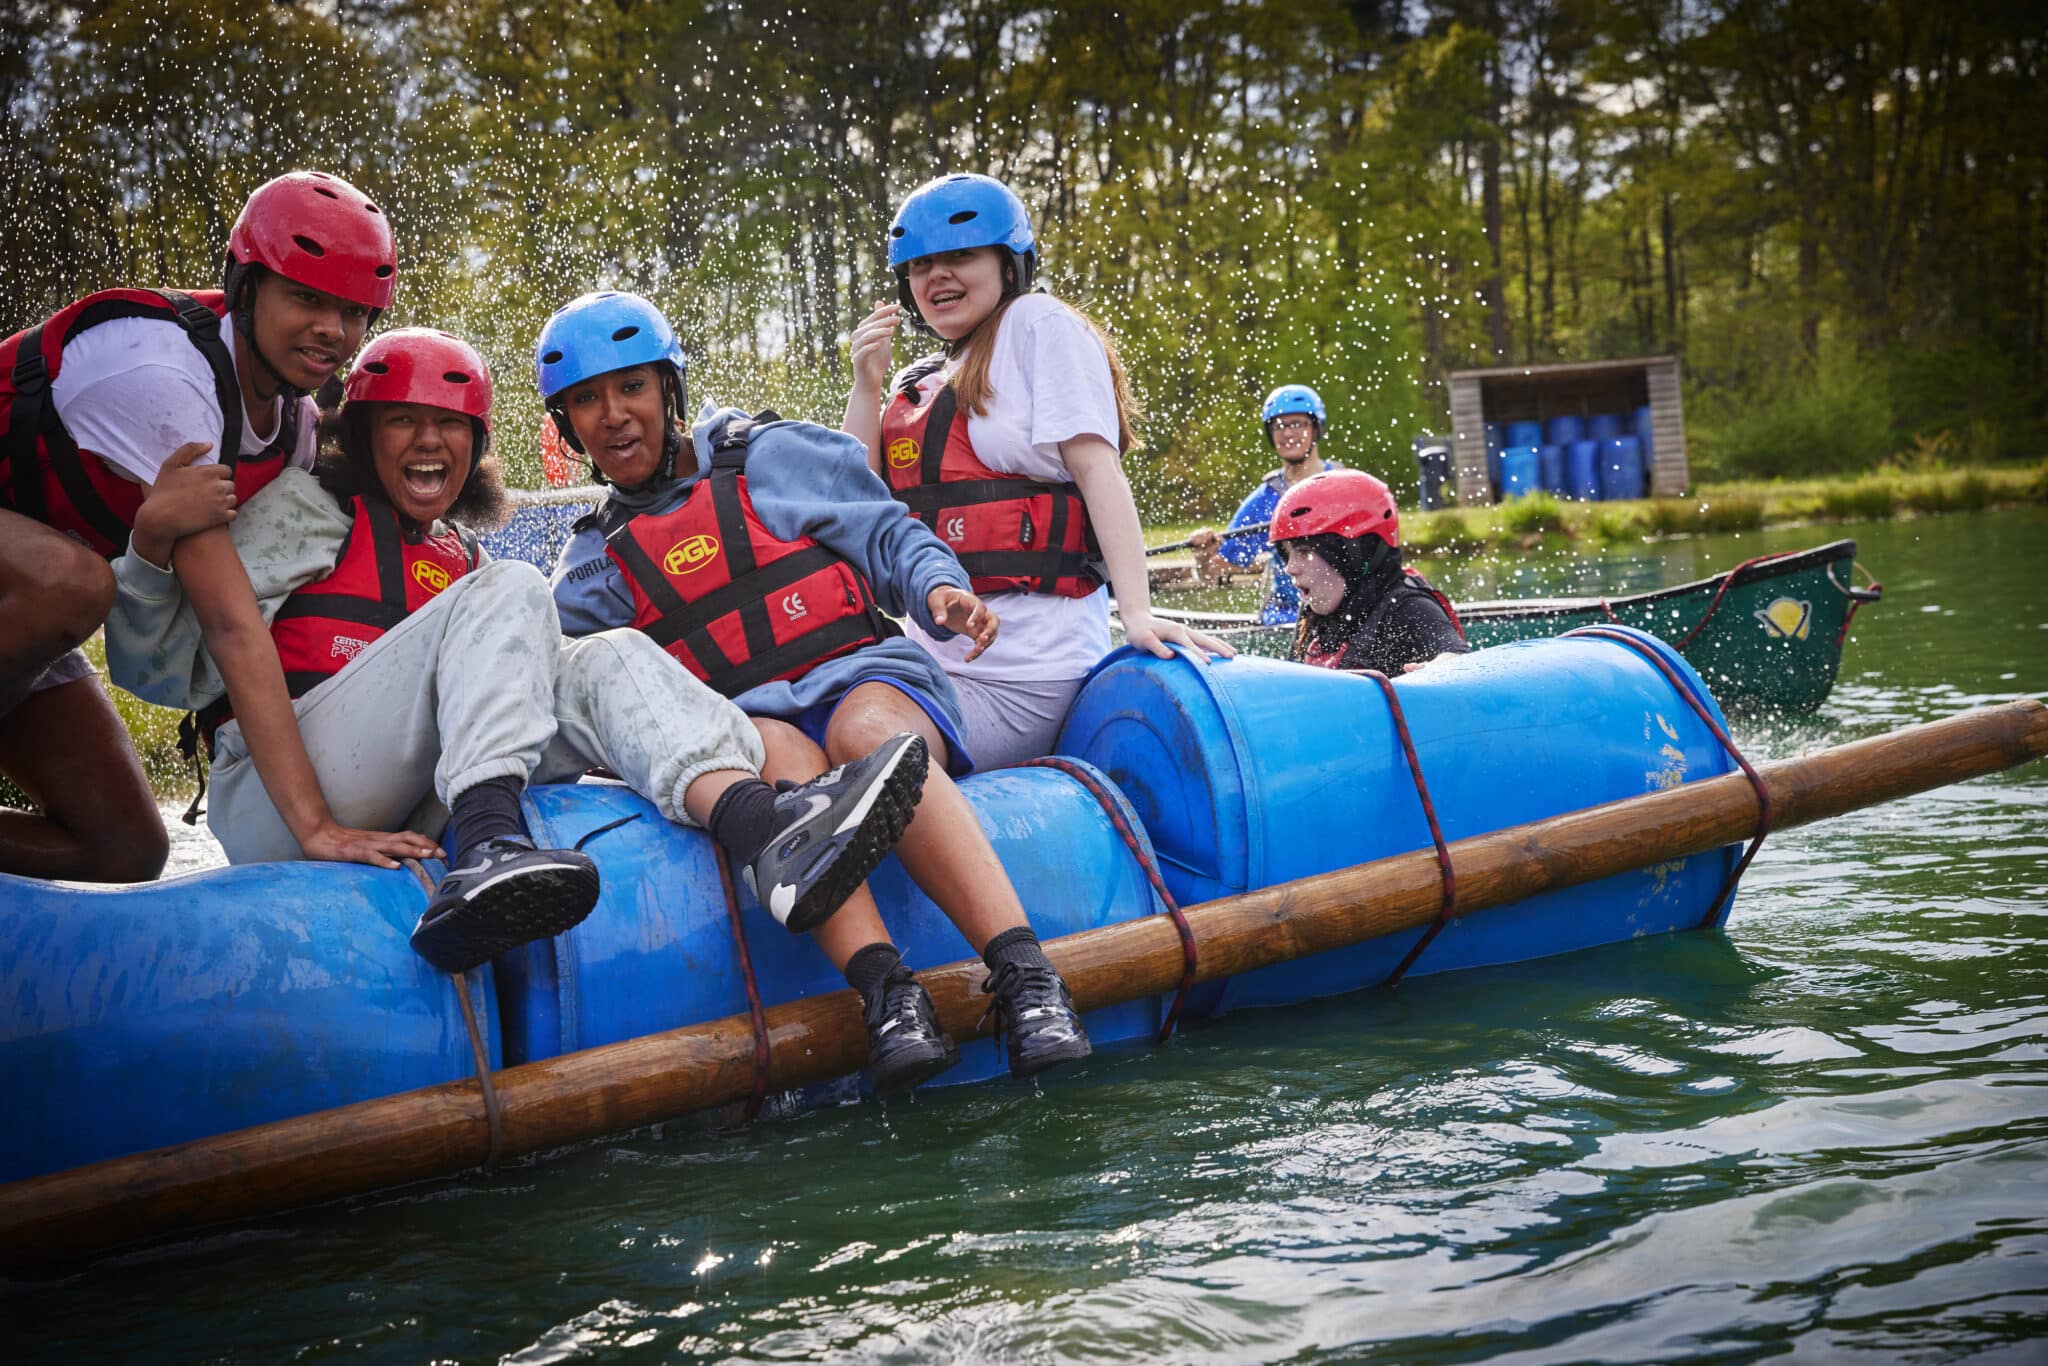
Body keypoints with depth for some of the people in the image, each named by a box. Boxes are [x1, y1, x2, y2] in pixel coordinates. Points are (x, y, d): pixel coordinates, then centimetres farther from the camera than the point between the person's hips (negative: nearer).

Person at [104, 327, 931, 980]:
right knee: (508, 594, -17)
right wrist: (152, 542, -14)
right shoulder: (303, 508, 12)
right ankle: (485, 853, -44)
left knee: (609, 661, -13)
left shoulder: (462, 562, 30)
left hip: (410, 819, 5)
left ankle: (765, 830, -44)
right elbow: (155, 672, 4)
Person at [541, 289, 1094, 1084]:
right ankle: (882, 988, -53)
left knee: (866, 729, -38)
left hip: (866, 672, -1)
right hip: (744, 721, 2)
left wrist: (940, 587, -10)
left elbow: (887, 534, 9)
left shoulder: (770, 456, 13)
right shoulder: (596, 563, 20)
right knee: (779, 753, -36)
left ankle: (1026, 978, -52)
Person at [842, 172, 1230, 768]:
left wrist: (1137, 612, -22)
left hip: (1024, 673, -8)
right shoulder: (917, 384, 20)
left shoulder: (1038, 324, 0)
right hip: (934, 658, 8)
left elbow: (1098, 468, -11)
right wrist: (866, 388, 3)